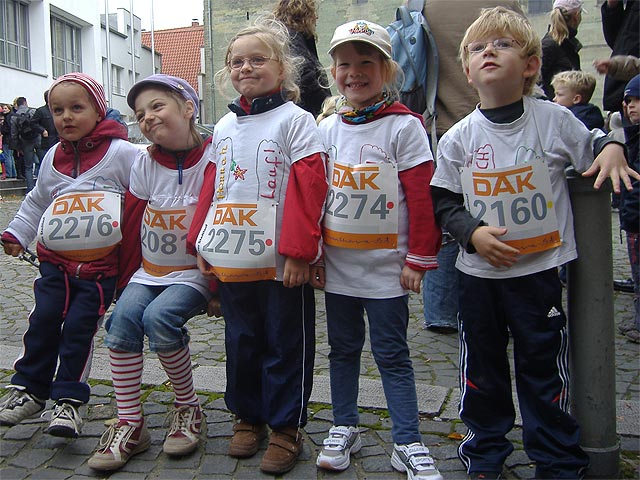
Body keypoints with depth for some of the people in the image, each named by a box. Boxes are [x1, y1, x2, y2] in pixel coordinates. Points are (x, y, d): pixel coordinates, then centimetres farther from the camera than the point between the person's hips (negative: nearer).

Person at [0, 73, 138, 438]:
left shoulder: (122, 153, -7)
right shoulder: (53, 158, 12)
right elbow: (37, 202, 26)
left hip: (101, 265, -5)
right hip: (56, 260, 5)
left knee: (79, 327, -6)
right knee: (43, 320, 3)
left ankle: (69, 399, 7)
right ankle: (29, 390, 21)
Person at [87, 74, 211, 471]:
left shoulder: (211, 160, -11)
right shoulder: (145, 163, 4)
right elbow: (132, 224, 11)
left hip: (194, 272, -5)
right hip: (149, 270, 5)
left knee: (158, 318, -28)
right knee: (122, 318, -19)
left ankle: (189, 409, -3)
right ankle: (130, 426, -8)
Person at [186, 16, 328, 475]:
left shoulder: (294, 119, -6)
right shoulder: (224, 126, 13)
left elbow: (308, 187, -14)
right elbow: (212, 186, 17)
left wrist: (298, 251, -19)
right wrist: (200, 240, 11)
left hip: (280, 262, -6)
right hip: (230, 262, 6)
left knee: (285, 345, 6)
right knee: (241, 341, 17)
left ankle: (286, 427, 20)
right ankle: (247, 416, 34)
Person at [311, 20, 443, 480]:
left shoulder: (404, 125, -7)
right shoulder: (328, 128, 7)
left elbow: (423, 196, -10)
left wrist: (419, 258, -12)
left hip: (386, 264, -4)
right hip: (337, 263, 5)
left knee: (392, 355, 3)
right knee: (343, 348, 15)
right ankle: (345, 427, 30)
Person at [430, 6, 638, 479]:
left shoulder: (554, 119, -4)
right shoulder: (458, 138, -3)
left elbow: (592, 147, 10)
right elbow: (443, 202, 1)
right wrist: (473, 234, -15)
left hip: (540, 268, -1)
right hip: (479, 271, 2)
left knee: (544, 367, 9)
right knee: (482, 367, 14)